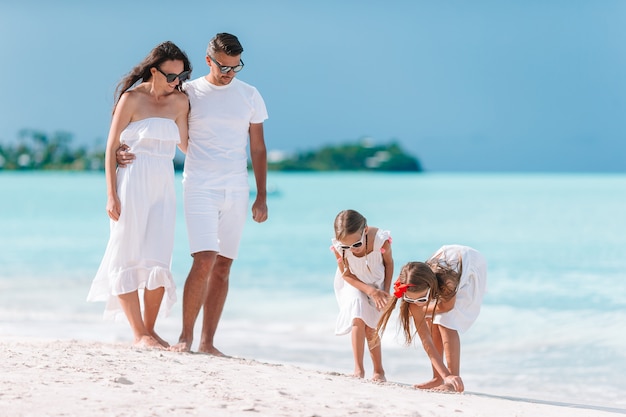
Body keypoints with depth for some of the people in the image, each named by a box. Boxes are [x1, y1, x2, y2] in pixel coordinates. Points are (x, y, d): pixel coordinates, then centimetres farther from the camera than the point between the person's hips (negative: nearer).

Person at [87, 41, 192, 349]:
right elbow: (111, 147, -5)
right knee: (129, 258, -2)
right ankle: (138, 334, 0)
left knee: (159, 261, -1)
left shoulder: (180, 102, 6)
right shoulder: (132, 98, -6)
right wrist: (111, 195, -10)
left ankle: (149, 330, 10)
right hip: (132, 184, -4)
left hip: (163, 187, 4)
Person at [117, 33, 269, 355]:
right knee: (204, 260, -16)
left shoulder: (249, 96, 9)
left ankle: (207, 342, 6)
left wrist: (262, 196, 8)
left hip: (236, 191, 3)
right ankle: (185, 337, -8)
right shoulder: (188, 93, 2)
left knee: (223, 266, 3)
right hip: (200, 187, -3)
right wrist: (127, 150, -12)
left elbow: (258, 148, 12)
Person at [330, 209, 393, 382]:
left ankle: (379, 371, 17)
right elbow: (346, 274, -17)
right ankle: (358, 369, -12)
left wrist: (386, 290, -14)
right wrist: (371, 291, -24)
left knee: (371, 328, 1)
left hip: (377, 285, 0)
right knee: (358, 319, -20)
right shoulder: (339, 248, -33)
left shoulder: (380, 239, -35)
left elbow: (389, 263, -13)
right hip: (353, 284, 0)